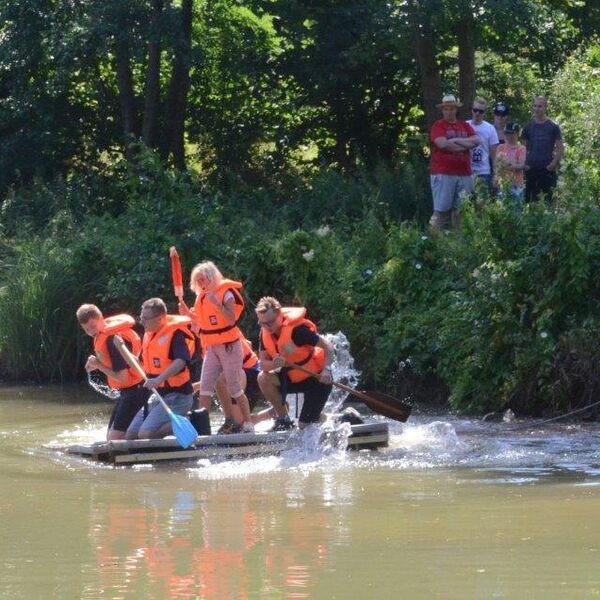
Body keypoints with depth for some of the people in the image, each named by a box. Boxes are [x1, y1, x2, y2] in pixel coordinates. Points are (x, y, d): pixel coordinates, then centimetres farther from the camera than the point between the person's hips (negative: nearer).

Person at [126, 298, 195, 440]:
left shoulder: (175, 333, -16)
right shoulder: (149, 335, 11)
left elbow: (181, 361, -31)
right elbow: (143, 364, 21)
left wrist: (159, 379, -44)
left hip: (177, 396, -9)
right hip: (158, 396, 9)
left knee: (145, 435, -23)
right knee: (130, 436, 5)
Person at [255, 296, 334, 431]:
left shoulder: (296, 329, -28)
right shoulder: (265, 332, -7)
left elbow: (327, 346, -24)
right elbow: (263, 363, -8)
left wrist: (326, 369, -40)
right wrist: (275, 364, -32)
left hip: (316, 379, -7)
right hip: (294, 378, 7)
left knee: (304, 426, -11)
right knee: (263, 378, -18)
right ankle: (284, 419, -5)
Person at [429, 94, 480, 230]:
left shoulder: (465, 126, 17)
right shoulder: (438, 126, 2)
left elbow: (476, 141, 3)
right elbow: (442, 144, -14)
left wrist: (456, 140, -7)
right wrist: (465, 145, -4)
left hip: (464, 174, 5)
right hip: (443, 173, -5)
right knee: (441, 210, -7)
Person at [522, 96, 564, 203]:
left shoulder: (553, 127, 3)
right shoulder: (528, 127, 10)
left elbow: (560, 148, 2)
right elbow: (524, 148, 14)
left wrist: (554, 163, -10)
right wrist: (524, 164, -1)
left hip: (548, 169, -2)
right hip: (531, 169, 2)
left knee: (548, 199, -2)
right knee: (530, 199, 2)